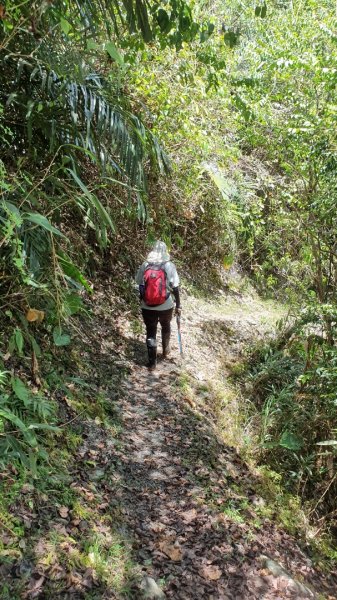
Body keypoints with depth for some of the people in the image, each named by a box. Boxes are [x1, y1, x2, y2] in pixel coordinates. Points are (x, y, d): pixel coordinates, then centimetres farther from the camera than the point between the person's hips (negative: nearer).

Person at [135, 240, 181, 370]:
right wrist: (178, 305, 1)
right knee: (166, 326, 27)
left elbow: (139, 283, 3)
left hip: (147, 307, 0)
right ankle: (166, 351, 45)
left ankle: (152, 362, 17)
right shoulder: (169, 266, -11)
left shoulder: (144, 265, -6)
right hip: (166, 306, 0)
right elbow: (175, 288, -9)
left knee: (151, 332, 13)